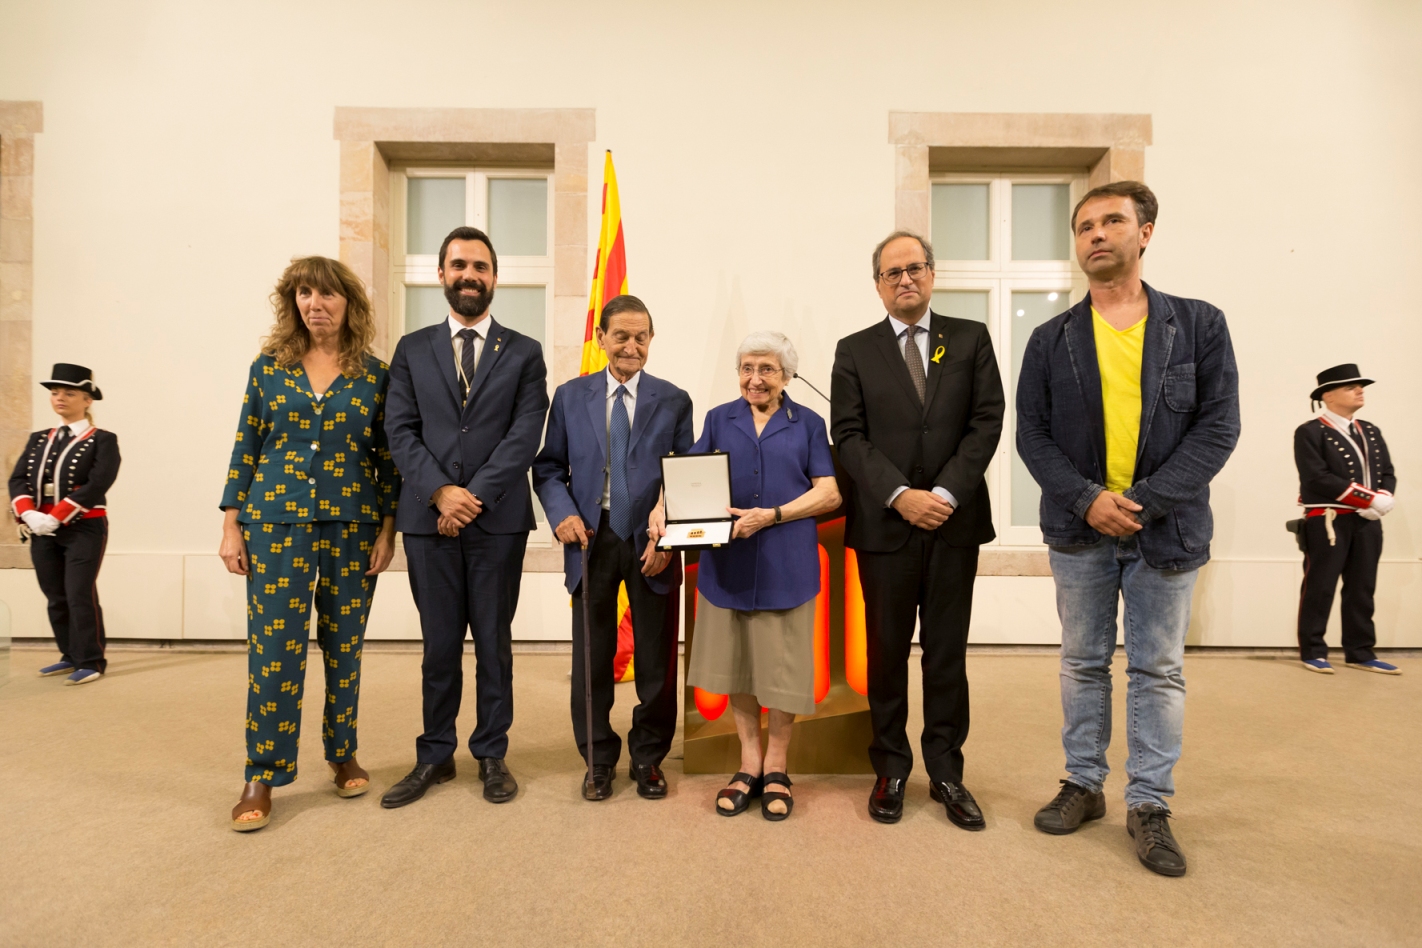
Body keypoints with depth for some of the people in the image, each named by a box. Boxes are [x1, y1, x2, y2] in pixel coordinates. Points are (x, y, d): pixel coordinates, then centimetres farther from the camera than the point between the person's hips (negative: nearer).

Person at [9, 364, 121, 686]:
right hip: (42, 531, 6)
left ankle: (91, 662, 2)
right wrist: (28, 514, -13)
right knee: (56, 598, 11)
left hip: (85, 529, -6)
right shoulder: (38, 440, 15)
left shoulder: (103, 440, -4)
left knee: (80, 596, -6)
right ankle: (71, 657, 22)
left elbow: (97, 485, -16)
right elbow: (18, 479, 6)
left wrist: (55, 517, -20)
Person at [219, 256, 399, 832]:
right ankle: (262, 776, 11)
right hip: (276, 521, 0)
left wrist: (388, 529, -2)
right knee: (273, 646, -1)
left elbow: (389, 458, 3)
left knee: (343, 646, 8)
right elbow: (246, 448, 6)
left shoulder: (376, 374, 3)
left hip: (353, 524, 0)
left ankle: (343, 755, 26)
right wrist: (231, 525, 2)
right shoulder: (269, 367, 6)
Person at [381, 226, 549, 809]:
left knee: (494, 642, 8)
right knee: (440, 644, 10)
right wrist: (440, 492, -13)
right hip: (428, 518, 1)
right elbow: (401, 431, 2)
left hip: (499, 519, -1)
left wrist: (473, 496, -13)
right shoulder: (412, 350, 11)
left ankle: (492, 755, 23)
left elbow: (525, 436, -5)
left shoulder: (524, 353, 6)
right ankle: (435, 756, 25)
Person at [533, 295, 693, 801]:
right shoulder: (570, 396, 7)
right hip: (591, 540, 1)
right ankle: (599, 759, 28)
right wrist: (563, 514, -11)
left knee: (657, 659, 9)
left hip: (652, 545, 0)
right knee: (591, 658, 9)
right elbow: (548, 468, 7)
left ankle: (648, 758, 30)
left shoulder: (674, 401, 4)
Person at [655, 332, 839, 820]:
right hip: (728, 561, 2)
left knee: (782, 666, 6)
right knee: (736, 662, 10)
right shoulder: (719, 419, 11)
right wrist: (662, 505, -14)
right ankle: (749, 763, 27)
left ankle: (776, 768, 25)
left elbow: (828, 492, -2)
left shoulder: (807, 424, 6)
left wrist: (771, 515, -15)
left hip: (785, 563, -2)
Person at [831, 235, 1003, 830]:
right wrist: (900, 495, -14)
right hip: (885, 525, -1)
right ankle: (891, 769, 23)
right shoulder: (855, 351, 6)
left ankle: (946, 771, 23)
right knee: (887, 651, 8)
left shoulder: (971, 339, 9)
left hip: (955, 520, 1)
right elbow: (848, 435, -2)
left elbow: (987, 420, 0)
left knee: (947, 652, 9)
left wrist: (946, 493, -11)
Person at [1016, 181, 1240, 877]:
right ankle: (1084, 785, 27)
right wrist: (1087, 500, -14)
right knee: (1084, 664, 12)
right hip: (1079, 531, 1)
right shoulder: (1051, 340, 4)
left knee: (1159, 670, 8)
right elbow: (1032, 434, 0)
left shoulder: (1199, 325, 1)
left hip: (1165, 532, -1)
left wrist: (1144, 502, -16)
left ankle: (1149, 806, 22)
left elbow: (1218, 427, -6)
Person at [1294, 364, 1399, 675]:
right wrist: (1369, 499, -16)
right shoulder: (1310, 432, -6)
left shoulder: (1371, 432, 16)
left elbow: (1387, 473, 12)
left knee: (1362, 589, 10)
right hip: (1328, 522, -7)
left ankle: (1360, 653, 19)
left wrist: (1382, 500, -10)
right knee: (1319, 589, 0)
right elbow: (1318, 479, -16)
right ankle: (1313, 652, 9)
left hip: (1368, 522, 7)